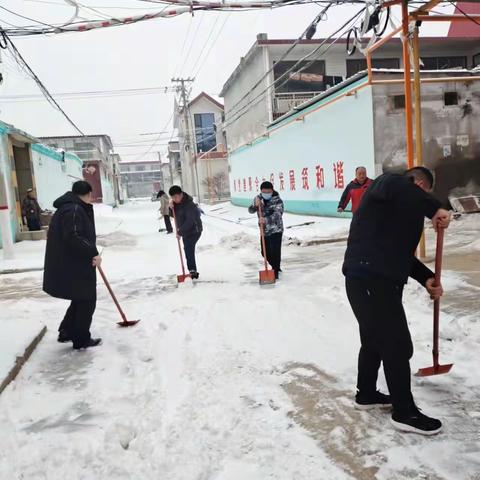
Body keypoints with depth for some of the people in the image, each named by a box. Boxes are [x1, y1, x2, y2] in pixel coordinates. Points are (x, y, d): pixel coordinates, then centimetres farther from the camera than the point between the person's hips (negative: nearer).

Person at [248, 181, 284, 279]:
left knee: (275, 252, -10)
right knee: (265, 252, 13)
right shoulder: (258, 198, 3)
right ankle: (276, 267, 35)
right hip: (264, 231, 6)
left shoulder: (277, 200, -15)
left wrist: (266, 219, -45)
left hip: (276, 230, -6)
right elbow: (250, 210, 2)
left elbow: (278, 214, -29)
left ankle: (276, 271, 6)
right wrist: (255, 205, -21)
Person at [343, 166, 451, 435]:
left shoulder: (404, 211, 26)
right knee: (398, 345, -2)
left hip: (379, 280, 11)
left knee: (376, 339, 23)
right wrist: (434, 208, -26)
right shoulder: (389, 182, -4)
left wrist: (426, 278, 13)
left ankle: (367, 394, 40)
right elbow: (393, 188, -31)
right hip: (370, 280, -11)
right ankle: (405, 412, 13)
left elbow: (402, 253, 24)